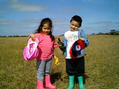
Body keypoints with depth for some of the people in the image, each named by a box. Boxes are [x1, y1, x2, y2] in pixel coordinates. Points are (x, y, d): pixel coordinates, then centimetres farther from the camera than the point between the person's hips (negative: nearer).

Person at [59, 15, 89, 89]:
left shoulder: (80, 32, 1)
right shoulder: (66, 34, 7)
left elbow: (87, 42, -3)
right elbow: (64, 45, 8)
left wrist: (84, 40, -25)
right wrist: (61, 45, -15)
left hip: (79, 56, -2)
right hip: (69, 57, 2)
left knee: (80, 70, 10)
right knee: (70, 71, 12)